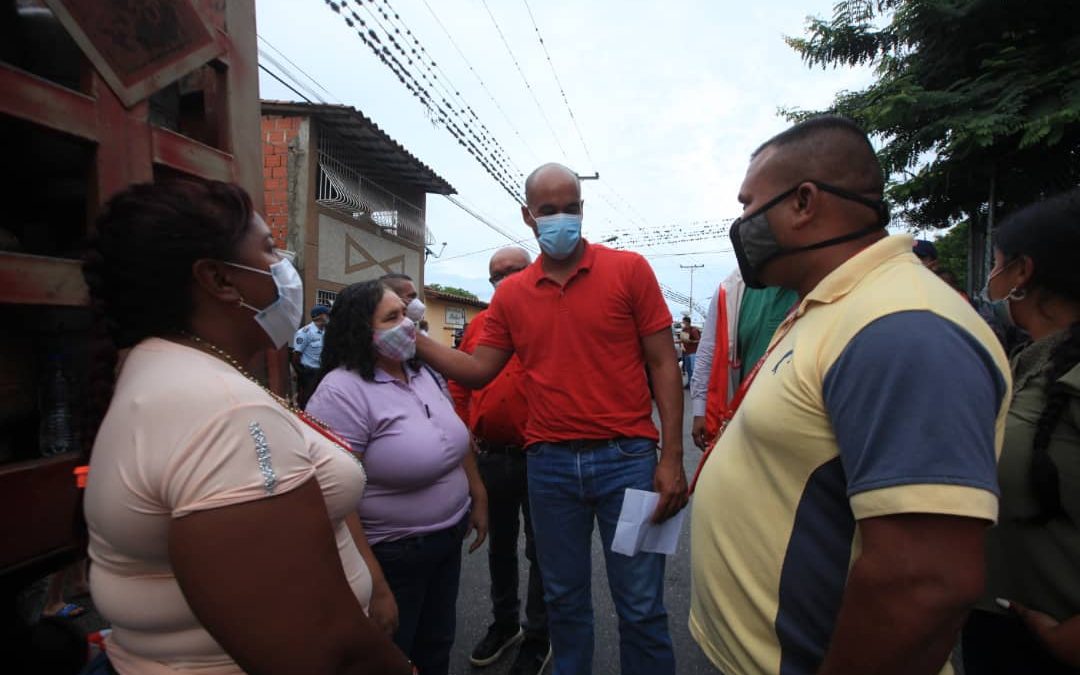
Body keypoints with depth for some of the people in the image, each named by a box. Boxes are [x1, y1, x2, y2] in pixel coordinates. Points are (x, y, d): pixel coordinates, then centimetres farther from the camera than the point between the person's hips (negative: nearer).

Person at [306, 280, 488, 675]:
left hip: (449, 539, 7)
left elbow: (457, 438, 14)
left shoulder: (422, 374, 3)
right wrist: (373, 587, -25)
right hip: (391, 557, -7)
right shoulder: (342, 391, -23)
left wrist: (477, 498, 14)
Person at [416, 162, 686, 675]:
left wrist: (672, 457, -9)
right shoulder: (511, 294, 6)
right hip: (548, 464, 3)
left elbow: (663, 365, -3)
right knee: (564, 599, 18)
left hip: (626, 458, -2)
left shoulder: (629, 269, -3)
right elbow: (478, 371, 10)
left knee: (641, 607, 8)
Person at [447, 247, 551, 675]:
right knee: (499, 546, 21)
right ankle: (504, 622, 42)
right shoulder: (477, 325, 6)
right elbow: (459, 383, 11)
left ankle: (538, 637, 31)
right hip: (488, 456, 5)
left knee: (540, 550, 12)